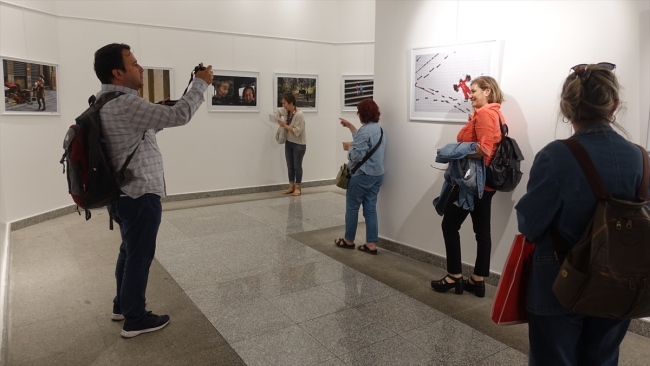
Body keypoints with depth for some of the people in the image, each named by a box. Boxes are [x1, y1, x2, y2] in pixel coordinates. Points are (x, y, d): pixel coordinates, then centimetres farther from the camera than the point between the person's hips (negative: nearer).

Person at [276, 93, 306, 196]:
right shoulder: (286, 111, -1)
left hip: (299, 145, -7)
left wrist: (285, 125, -22)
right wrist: (278, 118, 2)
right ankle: (291, 186, 20)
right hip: (288, 143, 7)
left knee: (297, 166, 3)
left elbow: (297, 131, -26)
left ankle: (297, 187, 15)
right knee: (290, 166, 11)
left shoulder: (299, 115, -23)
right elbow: (278, 111, 22)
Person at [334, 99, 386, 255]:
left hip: (362, 176, -8)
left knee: (352, 208, 8)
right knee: (370, 209, 9)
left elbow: (357, 155, -23)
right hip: (377, 175, 9)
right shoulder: (379, 129, 11)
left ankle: (349, 240, 21)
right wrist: (349, 125, 26)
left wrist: (348, 147, -4)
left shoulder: (365, 130, -19)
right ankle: (371, 244, 10)